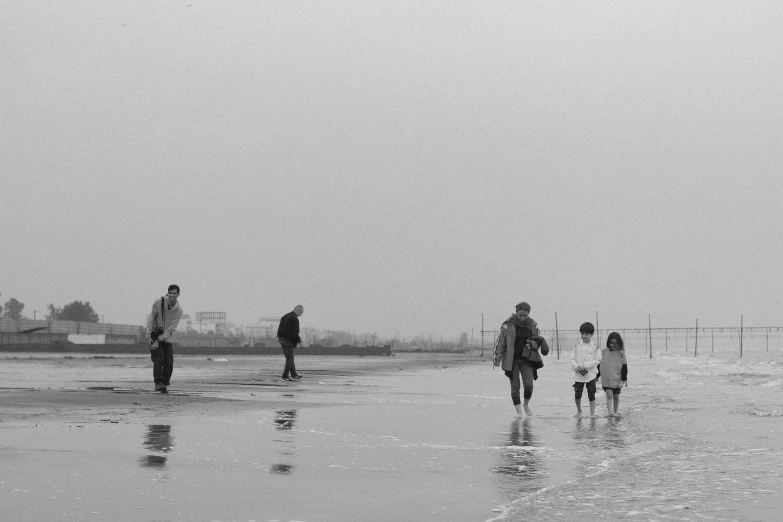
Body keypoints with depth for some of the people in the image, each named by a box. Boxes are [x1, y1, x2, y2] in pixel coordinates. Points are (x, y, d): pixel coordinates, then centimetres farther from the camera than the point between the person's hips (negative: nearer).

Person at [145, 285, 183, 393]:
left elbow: (171, 328, -16)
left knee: (169, 362, -4)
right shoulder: (158, 303, -16)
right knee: (159, 358, -18)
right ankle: (158, 383, -17)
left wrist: (159, 341, -20)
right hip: (155, 334, -2)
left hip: (168, 336, 2)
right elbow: (151, 319, -9)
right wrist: (148, 336, -13)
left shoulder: (178, 310, -15)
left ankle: (165, 384, 9)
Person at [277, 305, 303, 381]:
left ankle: (294, 374, 24)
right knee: (290, 359, 0)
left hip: (282, 340, 9)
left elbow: (280, 329, 13)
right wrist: (299, 339, -7)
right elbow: (294, 332, -20)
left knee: (290, 358, 16)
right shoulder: (295, 319, -17)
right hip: (289, 341, -9)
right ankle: (285, 376, 3)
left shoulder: (285, 316, 12)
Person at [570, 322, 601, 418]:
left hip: (590, 374, -2)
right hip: (578, 375, 2)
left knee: (591, 395, 3)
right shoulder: (577, 346, 6)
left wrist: (585, 366, -14)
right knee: (577, 395, 0)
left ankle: (592, 414, 12)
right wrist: (576, 367, -14)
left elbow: (597, 360, -6)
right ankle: (579, 411, 24)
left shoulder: (594, 347, -1)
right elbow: (572, 359, 6)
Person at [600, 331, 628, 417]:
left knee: (616, 396, 9)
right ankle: (610, 412, -19)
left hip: (617, 379, 0)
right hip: (606, 379, 0)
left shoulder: (621, 353, -3)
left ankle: (615, 412, 24)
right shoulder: (604, 352, 0)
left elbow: (624, 367, 0)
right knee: (609, 395, -13)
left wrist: (624, 379, -3)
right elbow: (598, 364, 8)